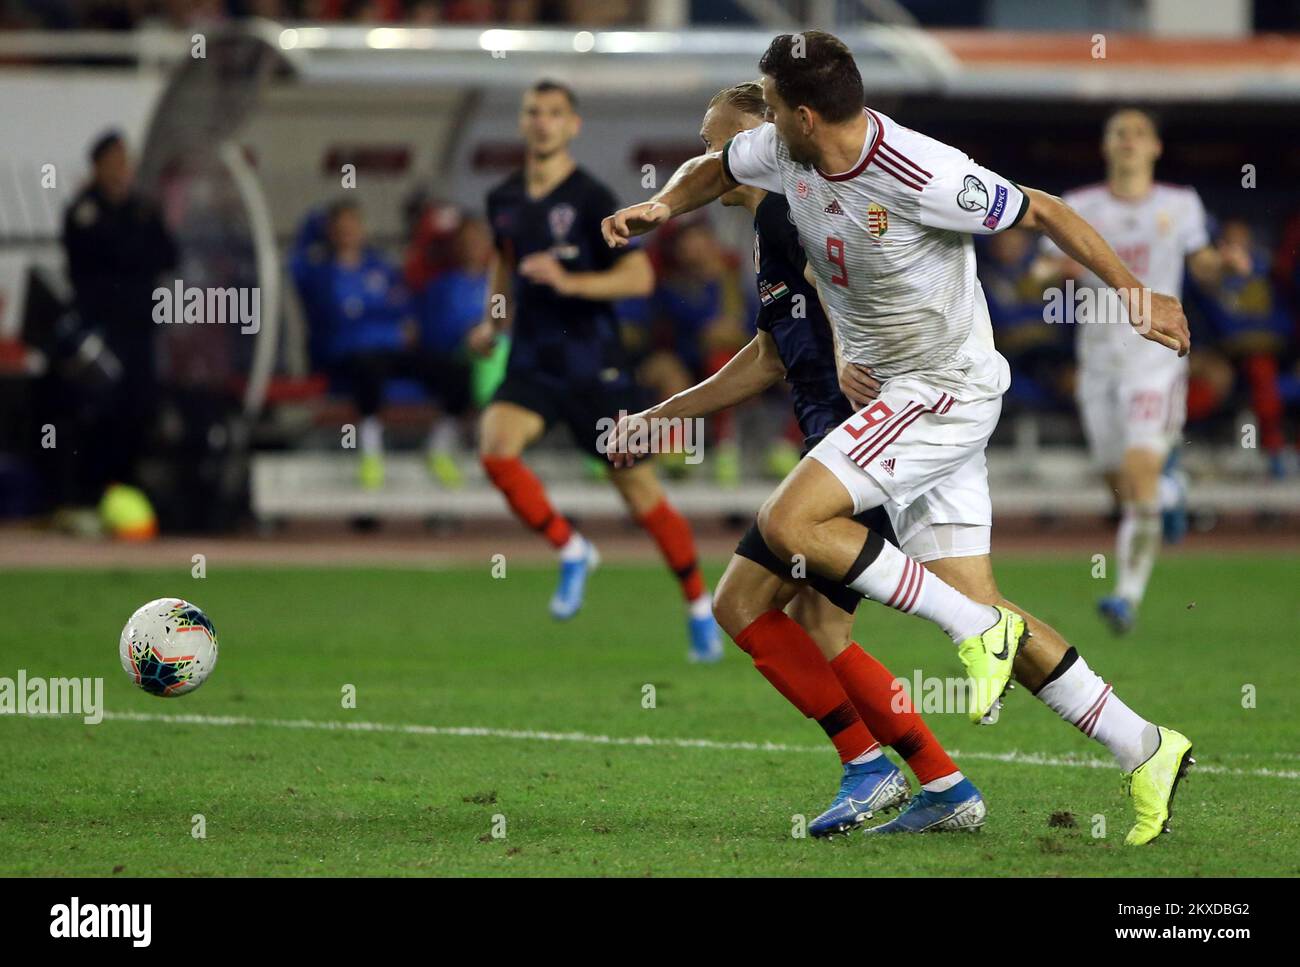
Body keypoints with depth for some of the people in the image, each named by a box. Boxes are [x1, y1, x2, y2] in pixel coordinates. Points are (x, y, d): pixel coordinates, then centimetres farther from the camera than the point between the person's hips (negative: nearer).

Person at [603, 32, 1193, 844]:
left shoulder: (924, 179, -24)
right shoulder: (781, 154, -2)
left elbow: (1042, 212, -12)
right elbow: (717, 168, 20)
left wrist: (1134, 294, -11)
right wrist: (663, 207, -1)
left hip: (948, 389, -8)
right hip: (891, 394, 8)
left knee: (789, 524, -20)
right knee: (977, 606, 4)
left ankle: (978, 630, -12)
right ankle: (1147, 752, 11)